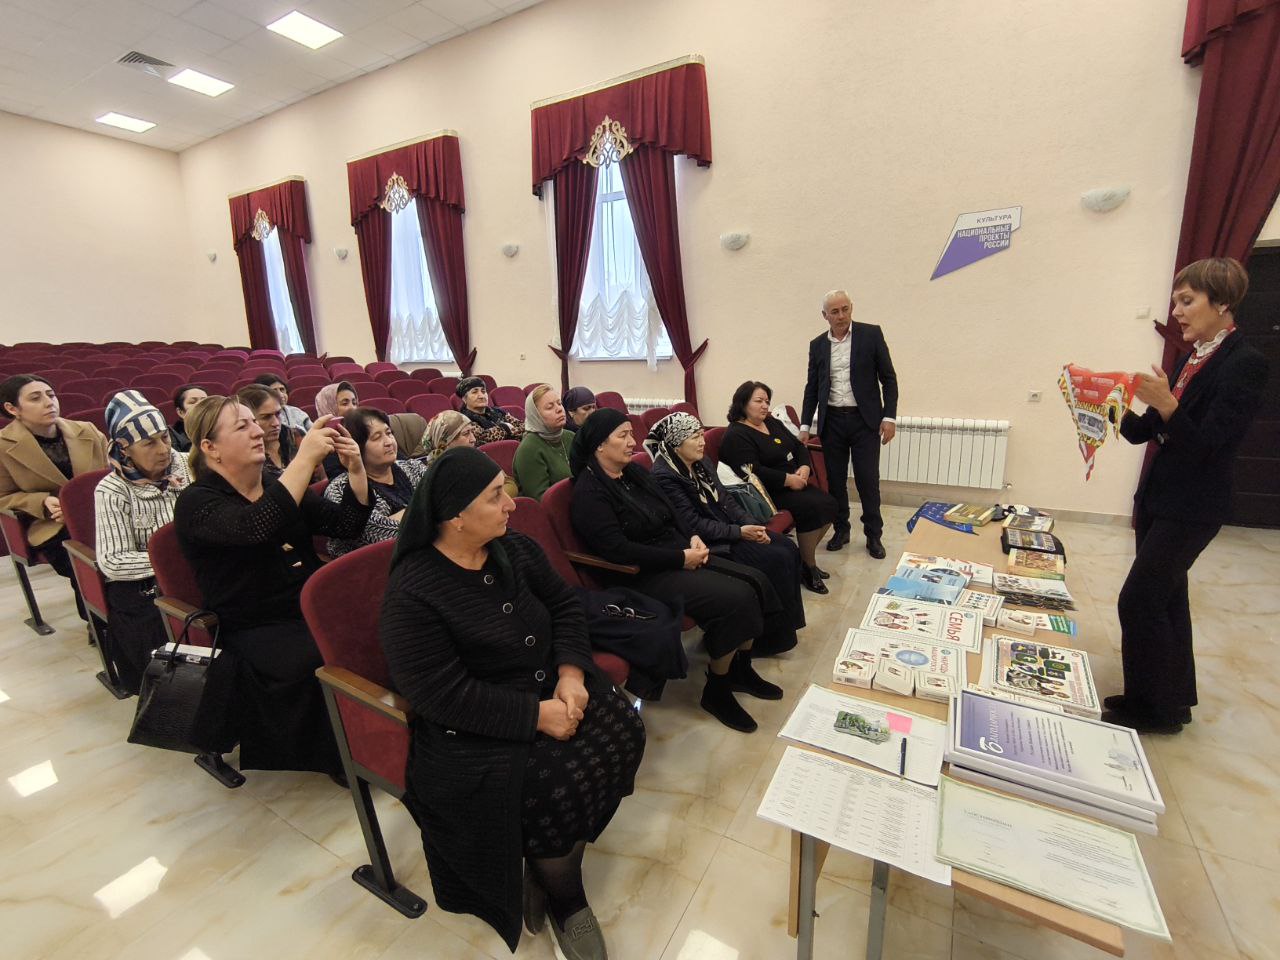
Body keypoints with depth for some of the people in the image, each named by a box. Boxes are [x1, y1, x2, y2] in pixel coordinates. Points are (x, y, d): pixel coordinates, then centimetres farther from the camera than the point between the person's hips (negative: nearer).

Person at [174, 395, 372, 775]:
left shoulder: (278, 485, 12)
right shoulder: (197, 503, -6)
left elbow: (348, 525, 7)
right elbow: (257, 528, -30)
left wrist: (355, 468, -7)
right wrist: (305, 458, -31)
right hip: (256, 632, -5)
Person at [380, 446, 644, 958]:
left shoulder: (514, 548, 0)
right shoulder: (412, 595, -19)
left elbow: (564, 605, 3)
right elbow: (445, 695, -22)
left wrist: (571, 673, -13)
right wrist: (536, 715, -23)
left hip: (549, 687, 6)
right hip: (474, 729, -6)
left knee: (622, 730, -13)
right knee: (557, 785, -25)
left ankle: (549, 860, 7)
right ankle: (565, 901, 9)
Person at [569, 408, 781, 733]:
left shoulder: (635, 472, 11)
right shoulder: (589, 492, -15)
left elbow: (670, 515, 17)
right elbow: (618, 550, -23)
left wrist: (692, 539, -3)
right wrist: (681, 558, -20)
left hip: (678, 555, 9)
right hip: (642, 575, -8)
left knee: (753, 581, -5)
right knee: (733, 598, -22)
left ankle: (741, 669, 13)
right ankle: (716, 690, -2)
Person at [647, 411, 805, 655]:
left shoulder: (702, 462, 7)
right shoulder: (664, 476, -19)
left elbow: (725, 498, 9)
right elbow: (693, 525, -21)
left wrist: (750, 524, -7)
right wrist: (739, 532, -21)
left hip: (730, 527, 9)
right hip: (711, 543, -9)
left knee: (789, 548, -2)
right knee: (777, 560, -16)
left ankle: (787, 621, 11)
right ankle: (774, 634, 3)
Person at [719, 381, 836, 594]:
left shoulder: (772, 423, 15)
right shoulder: (736, 435, -13)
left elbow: (799, 446, 14)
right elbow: (754, 472, -24)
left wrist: (805, 468, -7)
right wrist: (789, 480, -20)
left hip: (794, 483, 9)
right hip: (769, 492, -9)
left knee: (829, 503, -7)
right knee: (812, 508, -24)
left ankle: (807, 558, 9)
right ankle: (808, 568, -6)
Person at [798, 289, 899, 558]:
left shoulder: (871, 334, -2)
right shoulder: (817, 344, 6)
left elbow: (888, 378, -1)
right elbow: (812, 387, 10)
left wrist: (889, 416, -8)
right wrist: (805, 424, 6)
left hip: (865, 419, -2)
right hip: (831, 420, 3)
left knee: (868, 480, 2)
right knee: (835, 480, 9)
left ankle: (873, 535, 18)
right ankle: (841, 529, 25)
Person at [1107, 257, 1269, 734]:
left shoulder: (1245, 364, -13)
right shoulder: (1189, 360, 10)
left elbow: (1207, 444, -19)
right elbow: (1143, 432, 10)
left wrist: (1165, 404, -31)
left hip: (1192, 508, -8)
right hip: (1159, 497, 8)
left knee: (1138, 600, -4)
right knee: (1165, 597, 16)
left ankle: (1152, 707, 13)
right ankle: (1174, 697, 31)